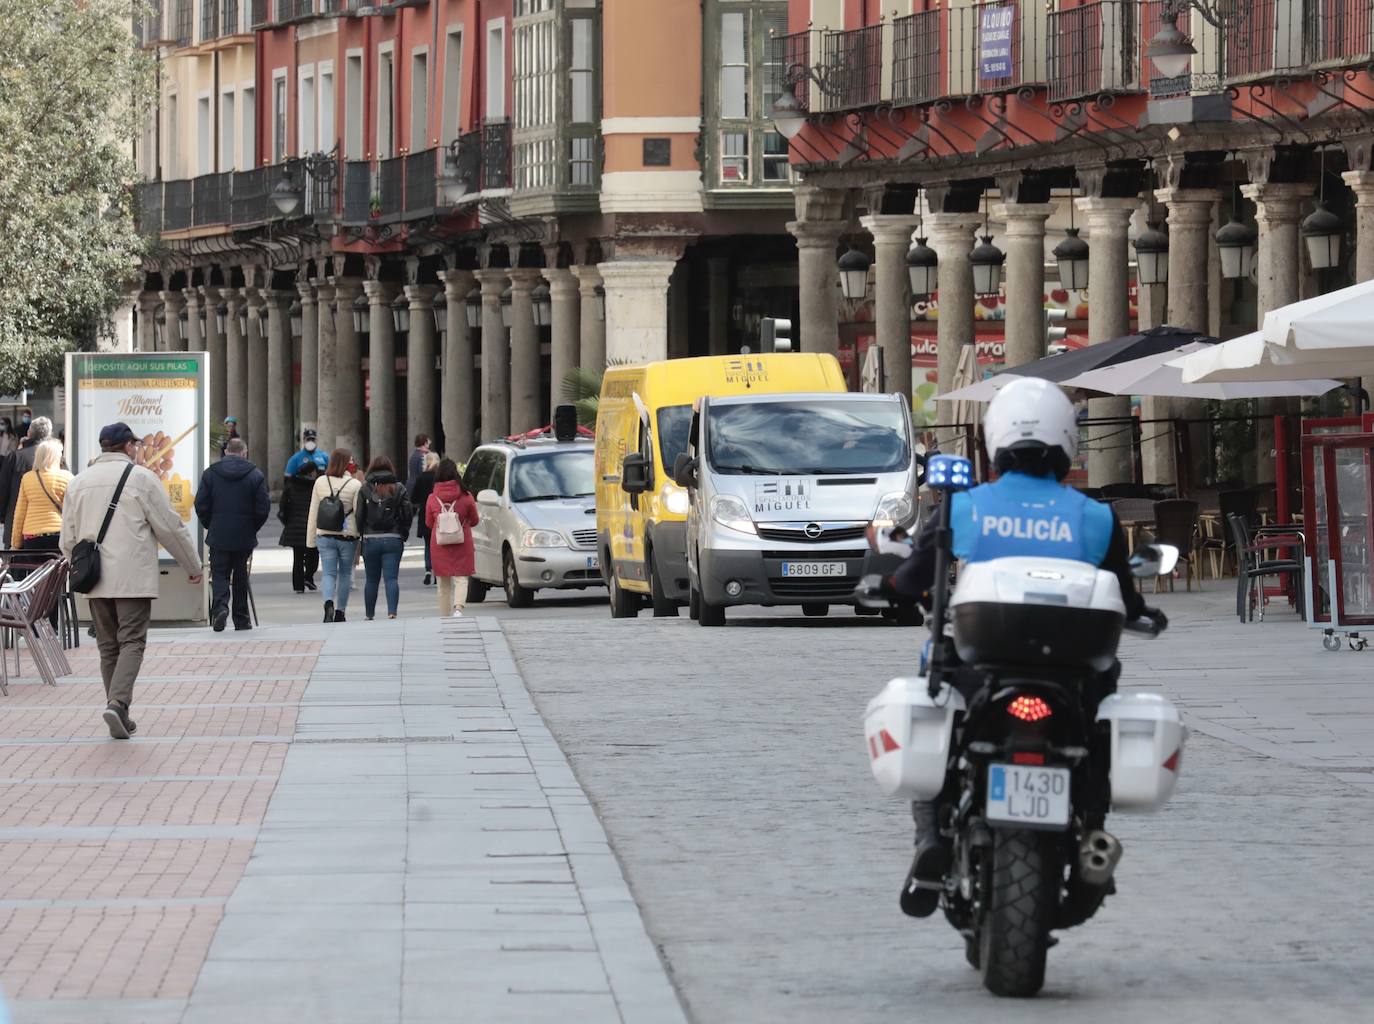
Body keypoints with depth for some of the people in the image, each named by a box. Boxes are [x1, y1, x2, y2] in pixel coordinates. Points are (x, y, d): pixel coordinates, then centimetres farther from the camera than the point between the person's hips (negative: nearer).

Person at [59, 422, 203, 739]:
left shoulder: (79, 482, 10)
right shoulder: (141, 478, -4)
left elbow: (67, 539, 13)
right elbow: (170, 527, -1)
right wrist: (193, 566, 10)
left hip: (95, 581, 5)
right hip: (133, 578, -5)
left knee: (108, 646, 12)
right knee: (132, 641, -4)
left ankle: (120, 713, 11)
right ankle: (117, 703, -22)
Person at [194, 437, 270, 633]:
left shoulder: (210, 473, -1)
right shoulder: (255, 475, -3)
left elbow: (201, 506, -2)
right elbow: (263, 508, -5)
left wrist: (210, 526, 12)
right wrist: (253, 528, 10)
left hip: (218, 536, 0)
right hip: (244, 537, 0)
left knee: (219, 574, 4)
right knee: (240, 576, 12)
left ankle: (220, 606, -22)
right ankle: (241, 619, 16)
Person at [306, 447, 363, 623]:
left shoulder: (320, 483, 2)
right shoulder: (355, 485, -8)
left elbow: (312, 513, 6)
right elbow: (358, 514, -9)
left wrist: (310, 539, 12)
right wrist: (361, 540, -3)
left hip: (324, 536, 2)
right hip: (347, 536, -2)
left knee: (328, 573, 3)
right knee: (345, 573, 13)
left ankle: (329, 603, -23)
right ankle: (340, 611, 16)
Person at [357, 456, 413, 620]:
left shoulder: (365, 489, -2)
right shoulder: (398, 488, 1)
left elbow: (359, 514, -6)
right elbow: (408, 513, -2)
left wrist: (361, 533, 7)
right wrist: (403, 533, 10)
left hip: (370, 539, 0)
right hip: (393, 539, 0)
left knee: (371, 580, 11)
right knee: (391, 578, -3)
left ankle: (369, 615, 17)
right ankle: (392, 611, -18)